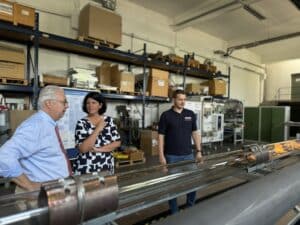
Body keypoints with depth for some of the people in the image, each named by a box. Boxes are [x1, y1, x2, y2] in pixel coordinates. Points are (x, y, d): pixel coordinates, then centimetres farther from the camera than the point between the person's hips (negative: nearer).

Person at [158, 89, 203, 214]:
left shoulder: (190, 114, 4)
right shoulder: (166, 115, -7)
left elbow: (195, 133, 9)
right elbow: (161, 136, -7)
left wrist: (198, 151, 3)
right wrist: (161, 156, -12)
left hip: (188, 155, 3)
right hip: (171, 156, -3)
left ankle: (190, 207, 35)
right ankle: (174, 212, 26)